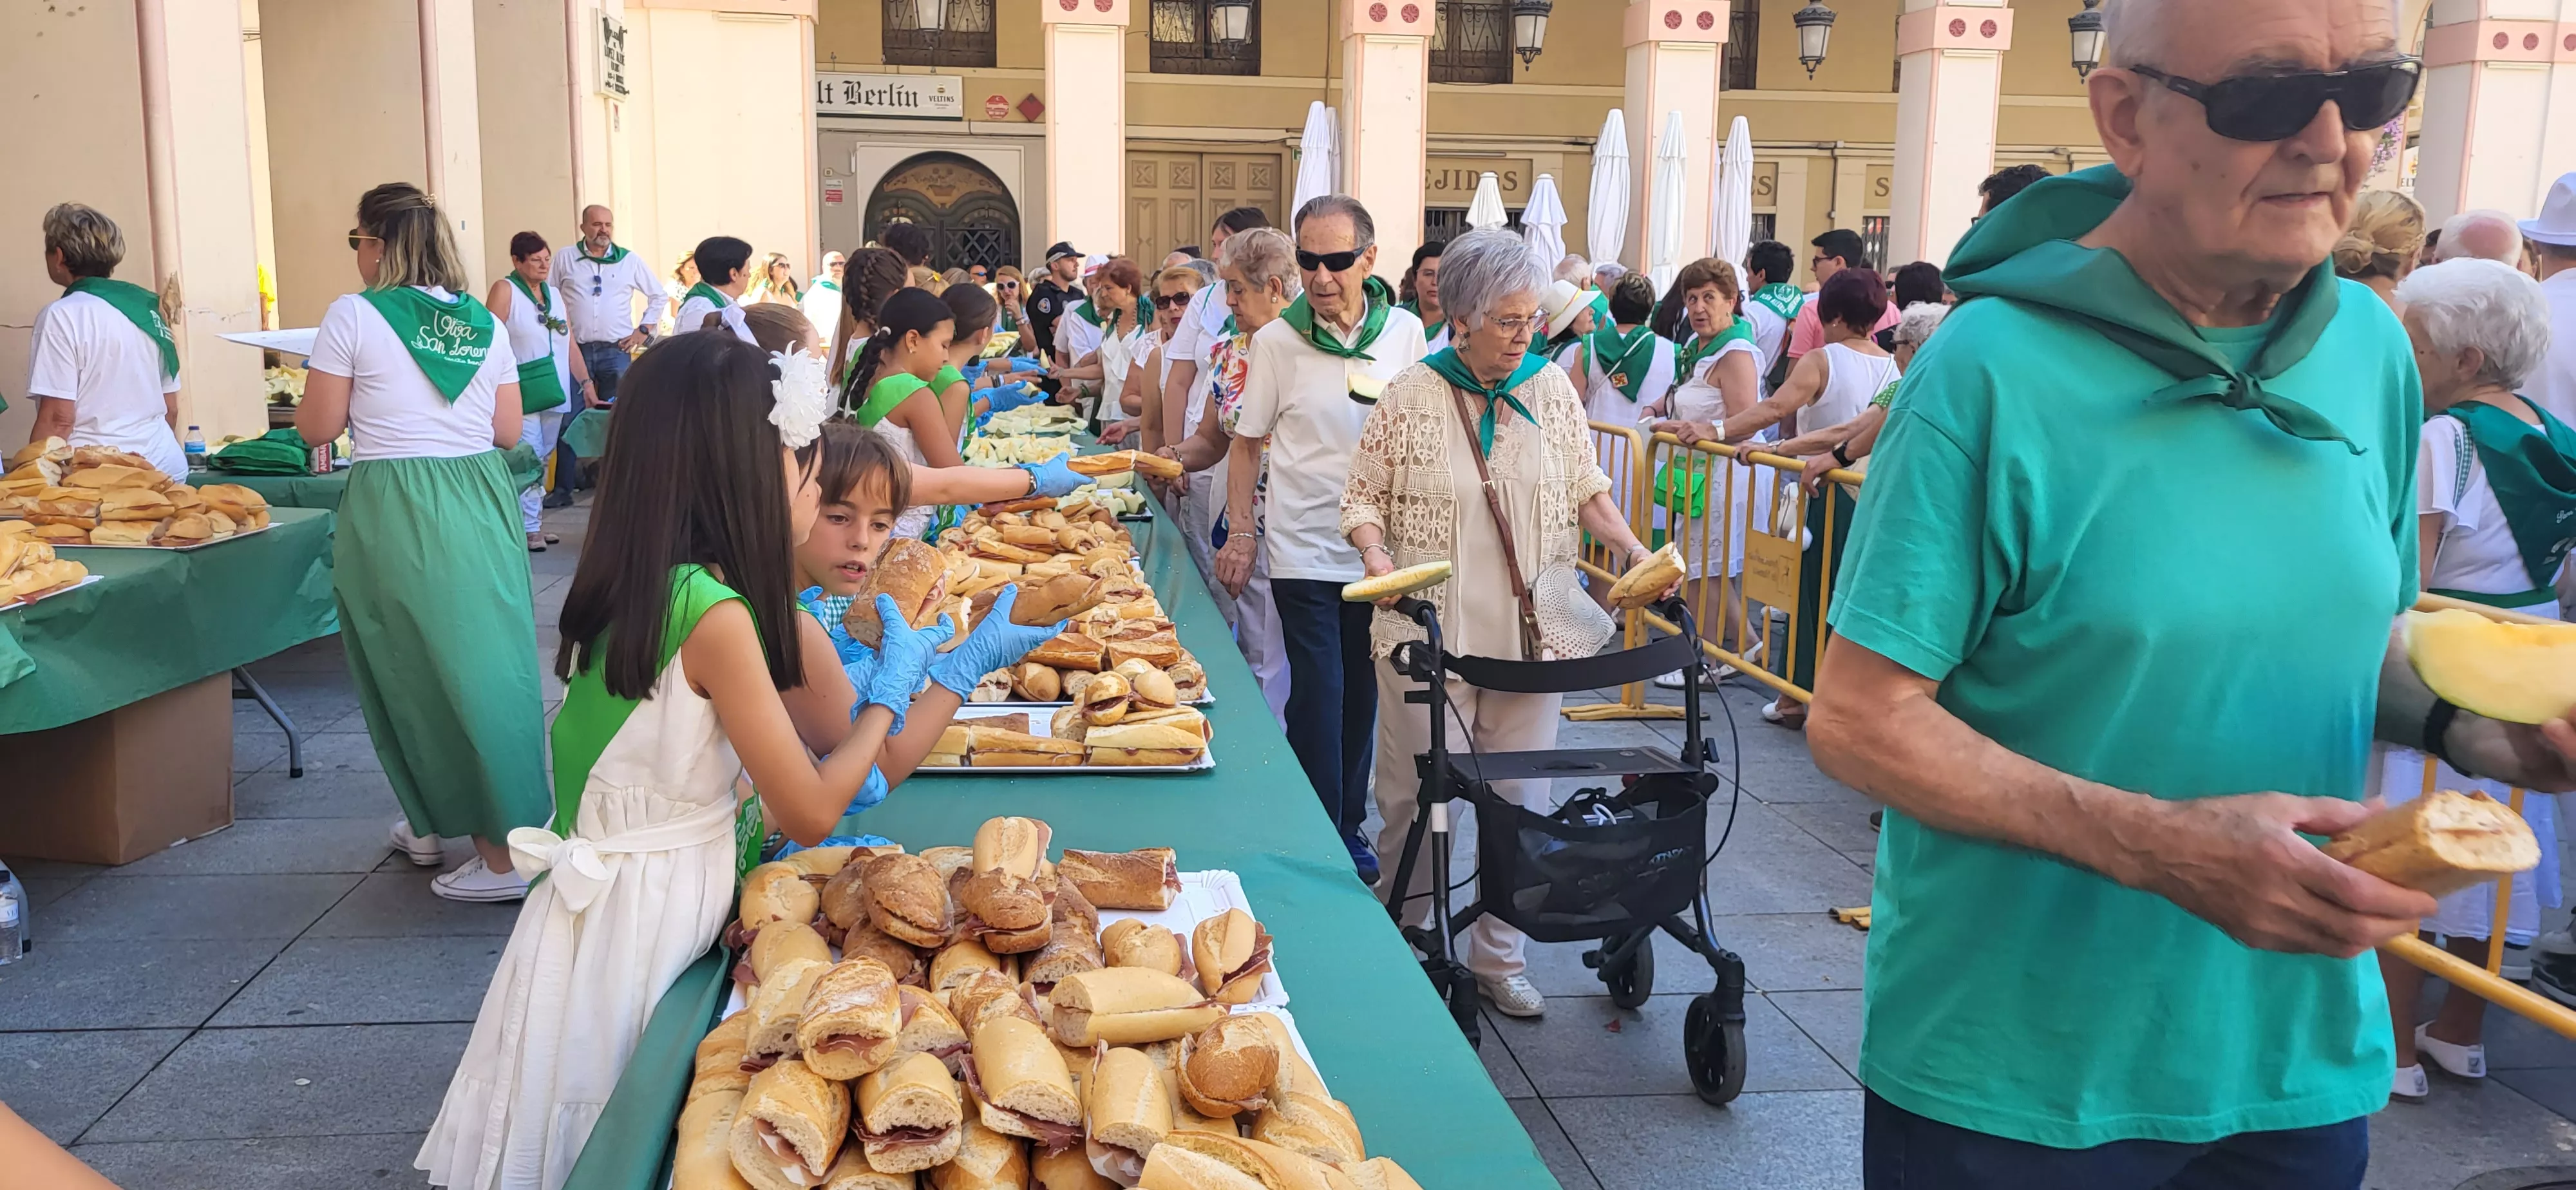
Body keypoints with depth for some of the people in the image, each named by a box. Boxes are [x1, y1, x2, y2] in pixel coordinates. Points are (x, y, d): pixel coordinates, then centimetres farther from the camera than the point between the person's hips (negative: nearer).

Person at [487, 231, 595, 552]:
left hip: (555, 392, 6)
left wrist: (586, 384, 13)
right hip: (523, 393, -6)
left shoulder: (554, 293, 16)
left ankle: (536, 522, 16)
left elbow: (569, 344, 18)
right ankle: (528, 527, -6)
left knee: (543, 459, 10)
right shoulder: (505, 290, -3)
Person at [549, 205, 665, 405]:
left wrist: (643, 330, 9)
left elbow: (659, 296, 15)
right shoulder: (565, 259, 6)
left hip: (616, 351, 0)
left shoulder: (630, 261, 6)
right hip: (575, 349, 0)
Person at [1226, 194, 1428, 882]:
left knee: (1361, 693, 13)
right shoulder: (1277, 341, -5)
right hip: (1304, 550, -2)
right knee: (1319, 696, -5)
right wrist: (1240, 532, -3)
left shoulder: (1406, 333, 0)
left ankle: (1350, 823, 28)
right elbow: (1247, 442, 2)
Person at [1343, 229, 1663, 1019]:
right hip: (1426, 631, -2)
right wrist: (1376, 555, -16)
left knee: (1521, 801, 6)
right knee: (1413, 794, 7)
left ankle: (1499, 956, 20)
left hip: (1530, 629, 3)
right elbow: (1363, 496, 2)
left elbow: (1586, 491, 12)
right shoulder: (1410, 397, -3)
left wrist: (1633, 548, -3)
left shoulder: (1550, 388, 6)